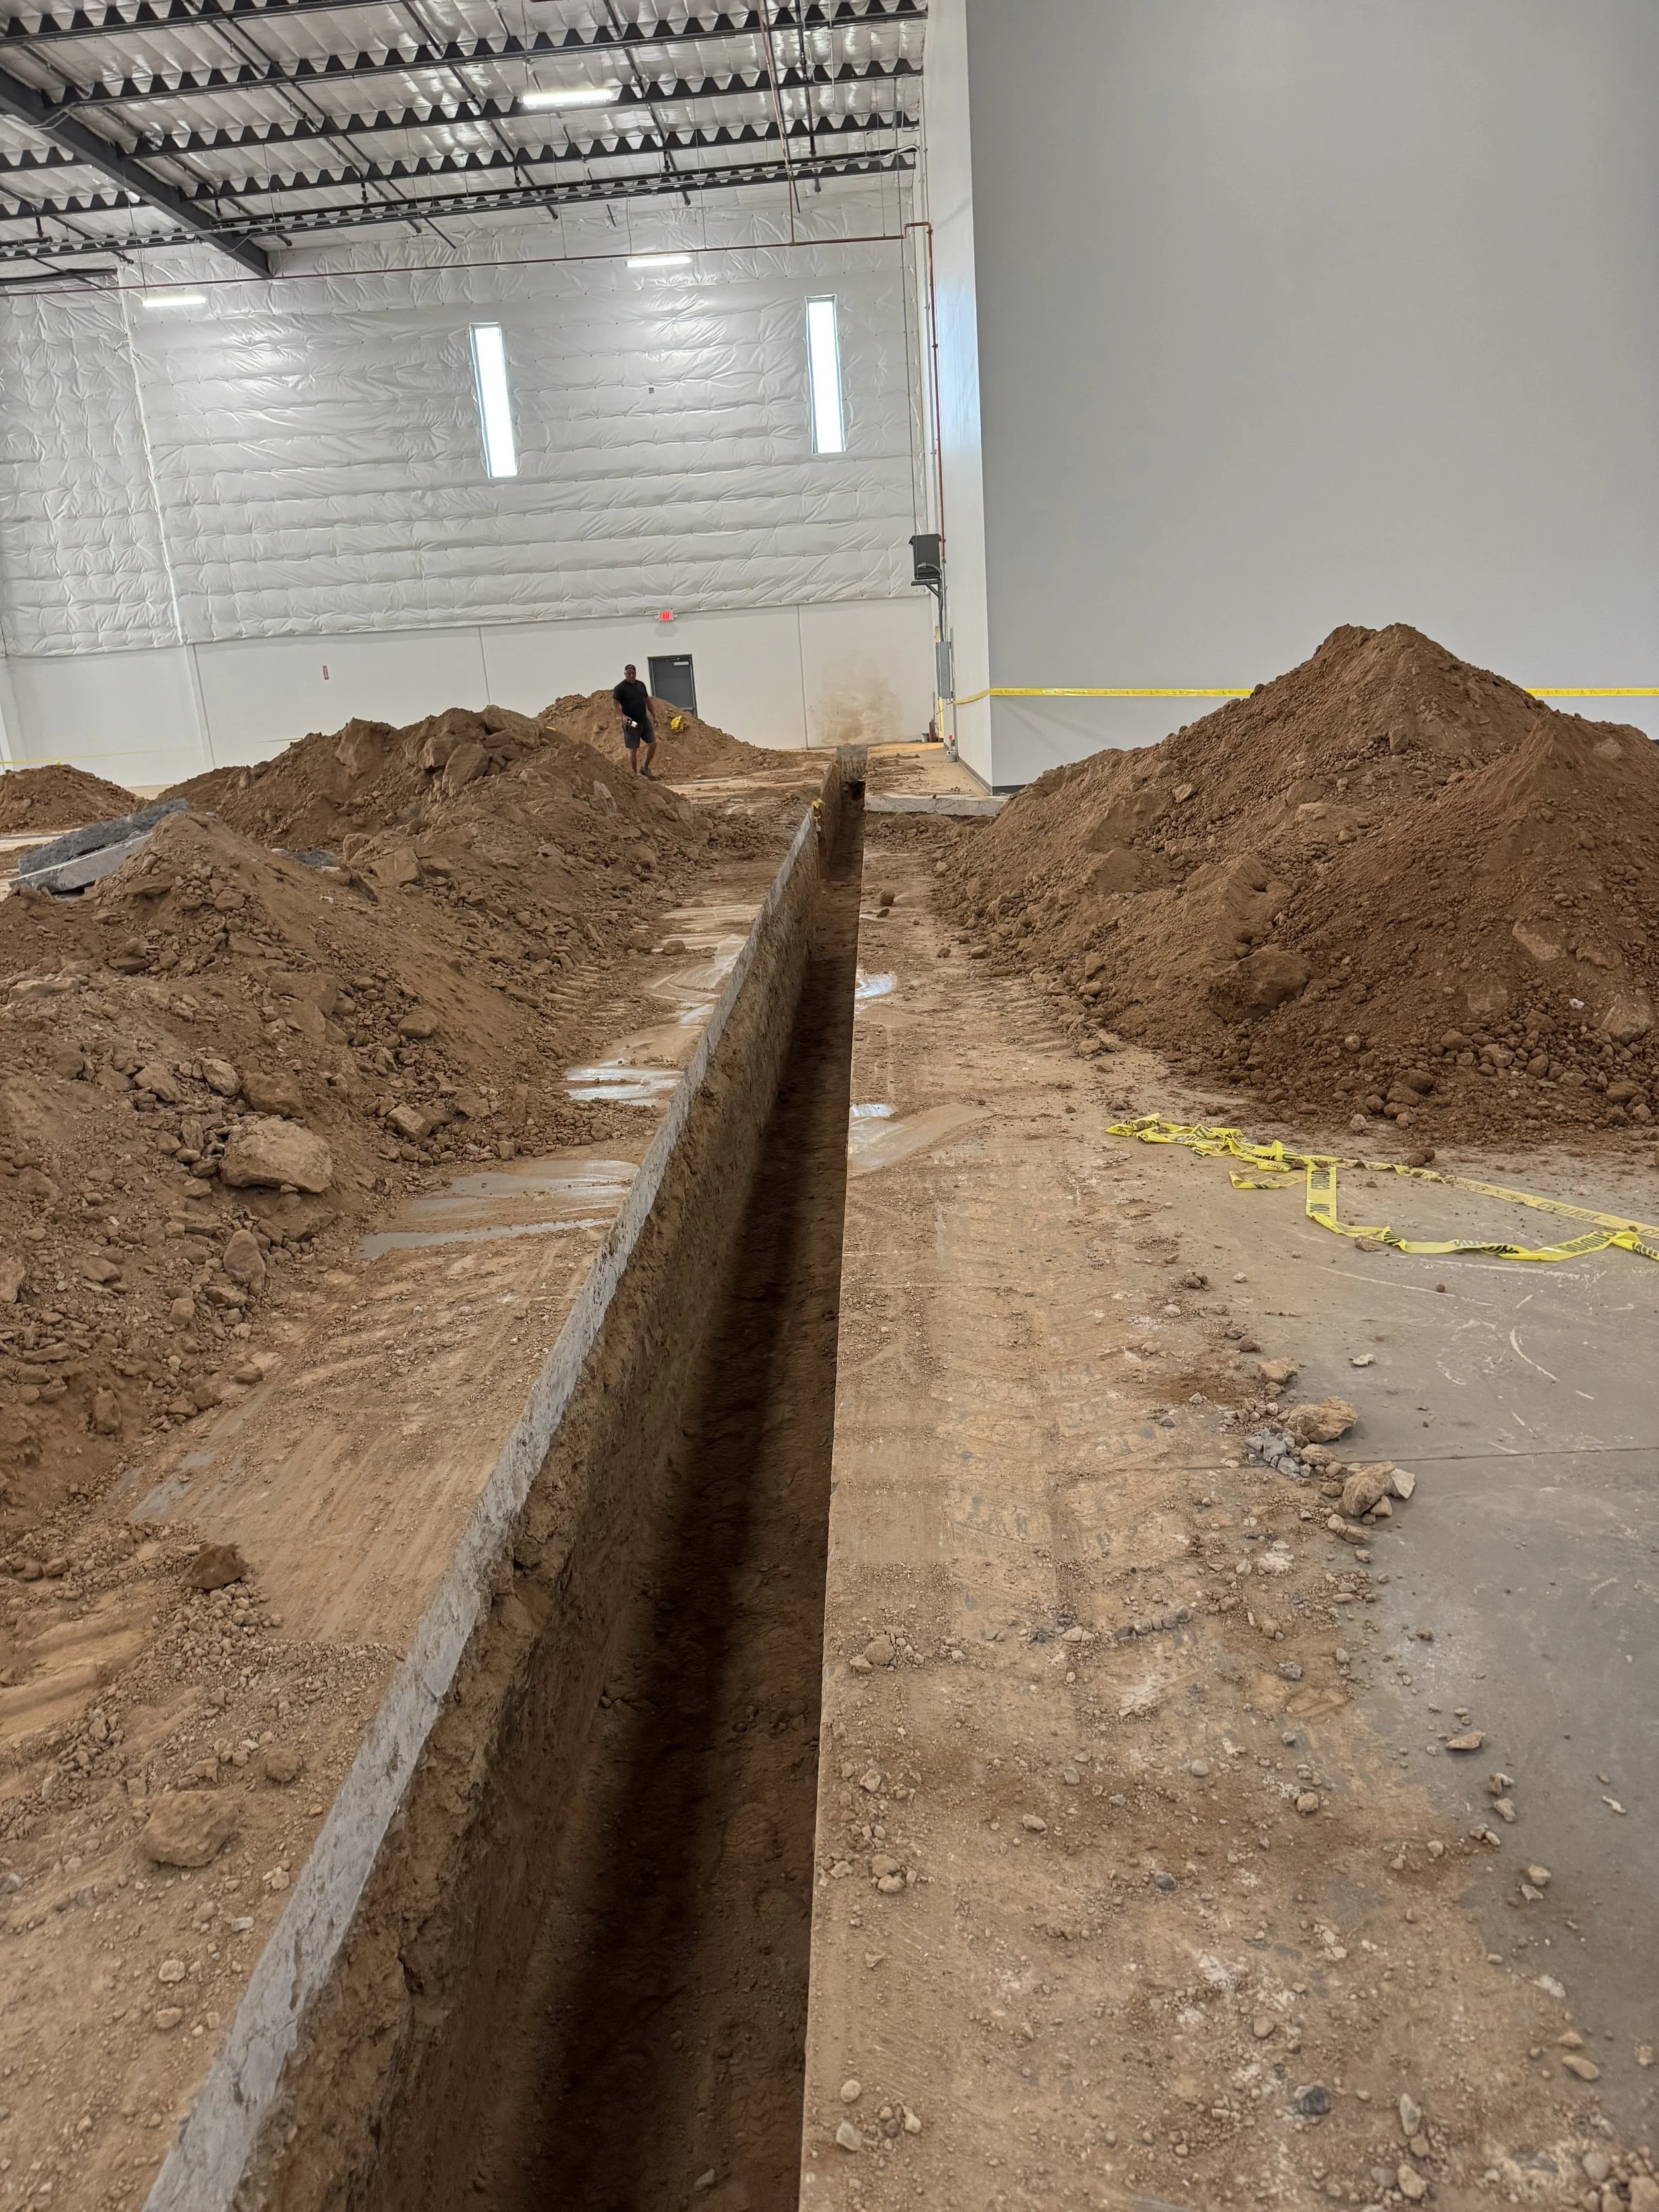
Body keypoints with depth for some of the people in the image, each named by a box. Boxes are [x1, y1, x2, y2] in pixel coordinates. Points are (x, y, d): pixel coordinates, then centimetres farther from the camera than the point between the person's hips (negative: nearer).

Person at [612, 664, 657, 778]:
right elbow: (615, 703, -18)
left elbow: (647, 700, 19)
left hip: (645, 721, 6)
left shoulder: (641, 685, 10)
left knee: (653, 744, 3)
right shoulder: (620, 688, -10)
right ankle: (635, 775, 8)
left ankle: (645, 768, 21)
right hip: (631, 723, -6)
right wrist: (623, 716, -32)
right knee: (633, 750, -1)